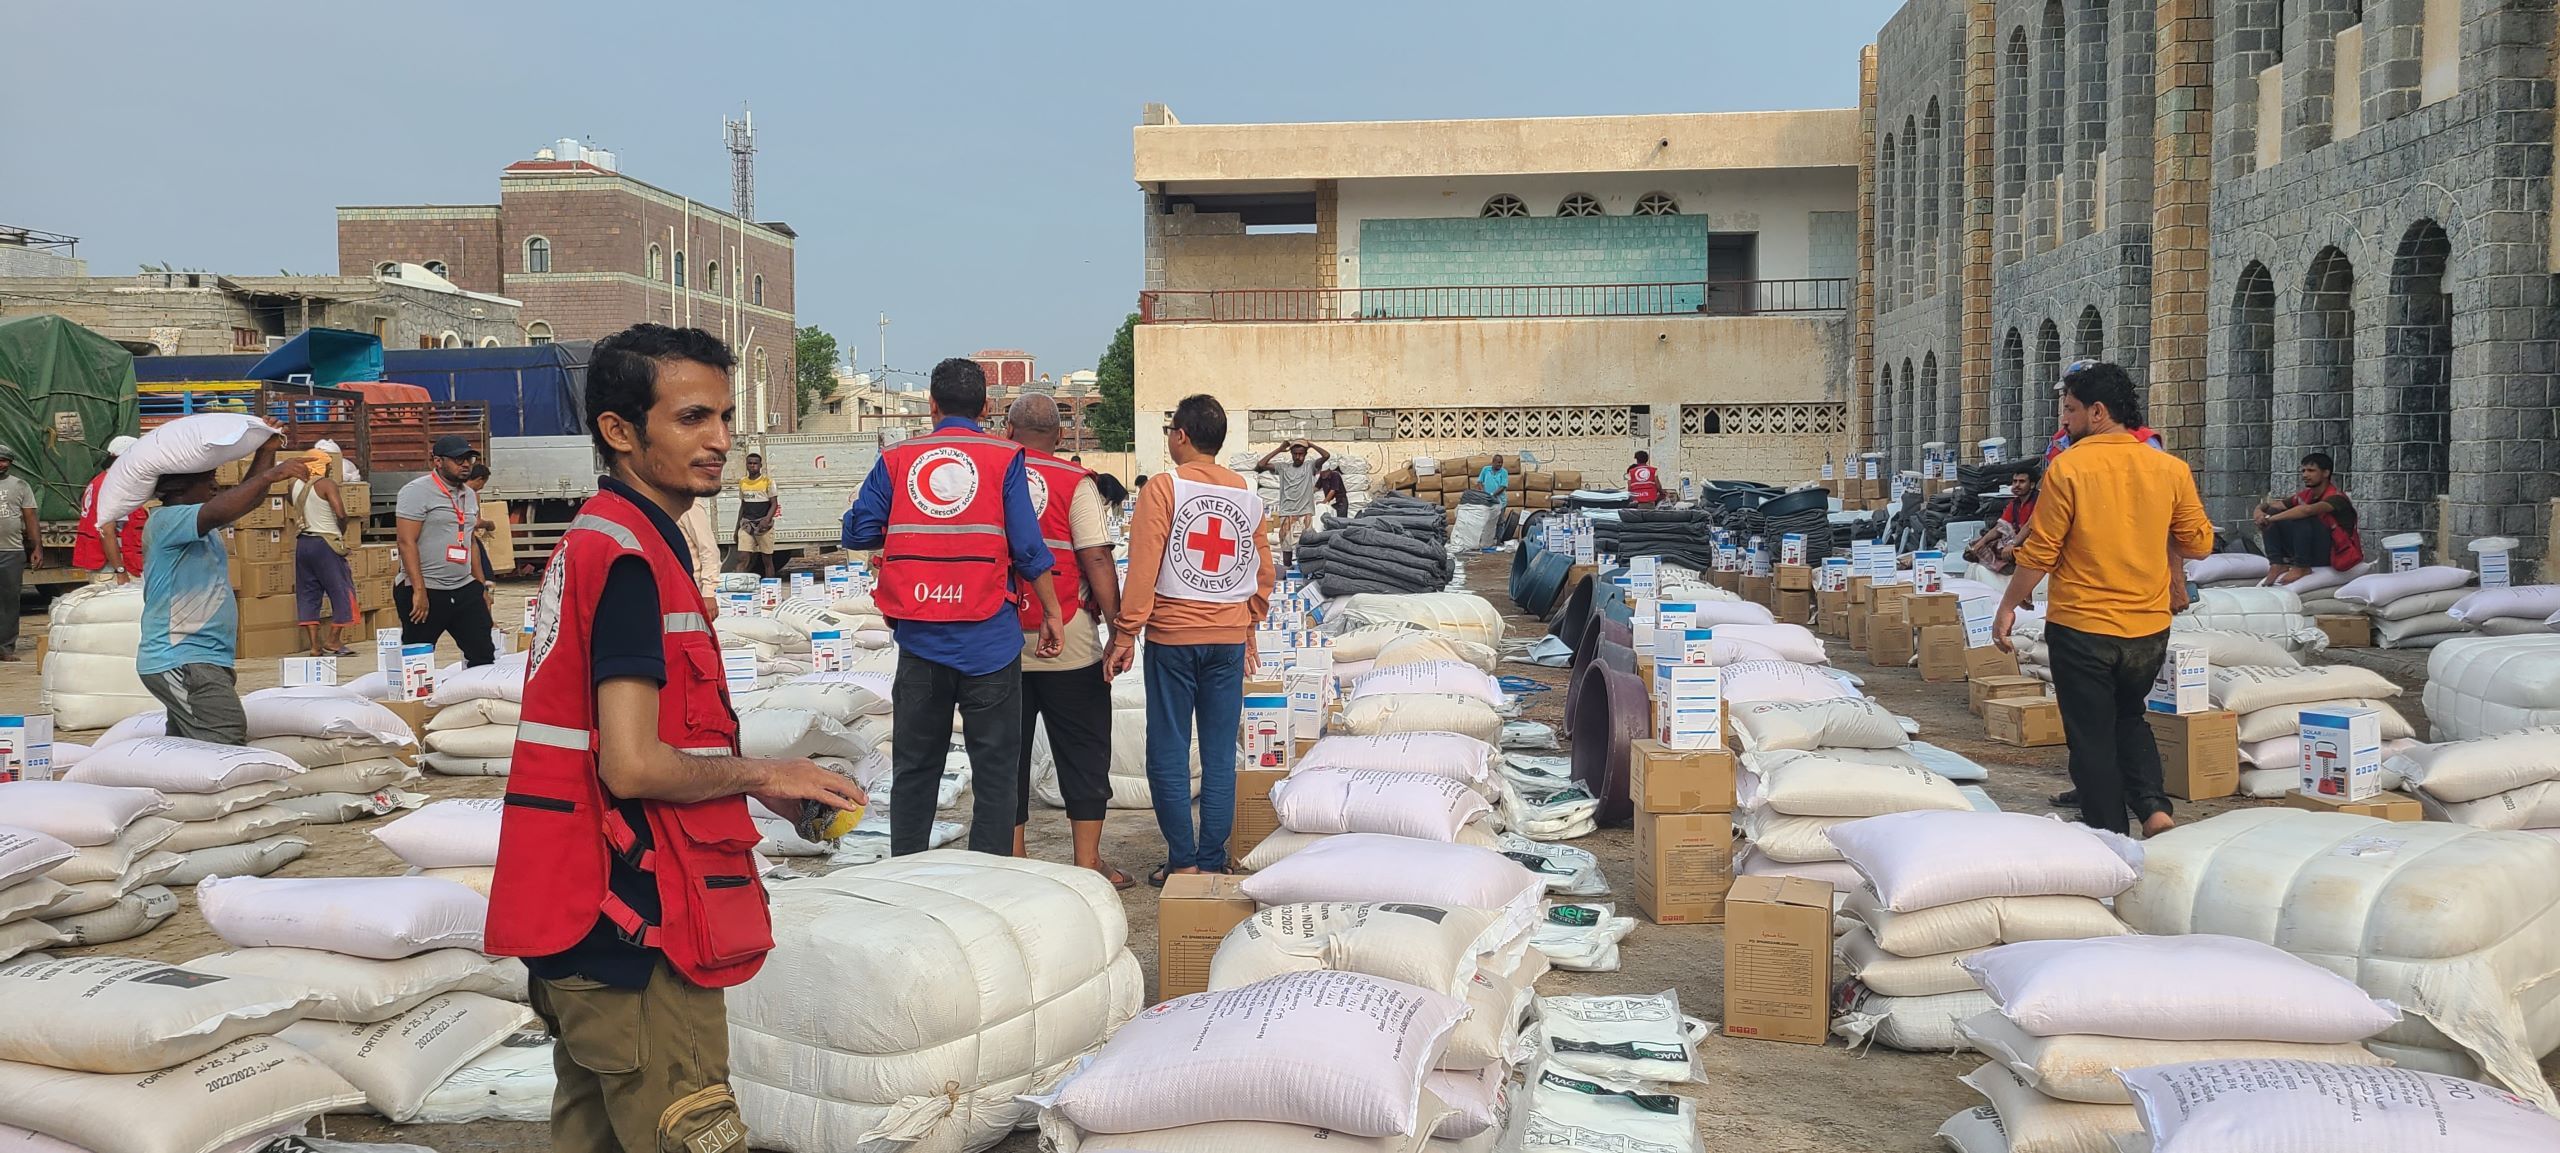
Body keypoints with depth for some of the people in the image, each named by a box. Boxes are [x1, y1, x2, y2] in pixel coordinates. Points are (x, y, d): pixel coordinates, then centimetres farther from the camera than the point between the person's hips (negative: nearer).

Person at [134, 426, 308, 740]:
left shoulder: (201, 523, 16)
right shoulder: (164, 521, -12)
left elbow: (247, 498, 19)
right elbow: (218, 511, -29)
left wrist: (266, 452, 7)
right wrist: (271, 475, -29)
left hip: (201, 660, 10)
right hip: (180, 662, -10)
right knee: (228, 744, -23)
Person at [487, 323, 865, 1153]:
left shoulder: (596, 540, 14)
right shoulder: (631, 554, -16)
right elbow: (633, 766, -24)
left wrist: (753, 787, 11)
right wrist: (757, 775, -9)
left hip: (580, 918, 10)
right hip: (633, 928, -10)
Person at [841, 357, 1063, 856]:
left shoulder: (896, 458, 4)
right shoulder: (1004, 459, -2)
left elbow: (858, 533, 2)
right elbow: (1029, 548, -6)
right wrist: (1052, 613, 3)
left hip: (919, 641, 3)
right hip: (988, 641, -2)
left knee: (914, 768, 13)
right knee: (994, 770, 5)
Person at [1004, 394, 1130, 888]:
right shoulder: (1075, 482, -7)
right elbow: (1096, 560, -12)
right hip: (1067, 643, -2)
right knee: (1083, 754, 8)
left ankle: (1014, 862, 18)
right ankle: (1088, 863, 10)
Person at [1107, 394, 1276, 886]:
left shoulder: (1164, 489, -8)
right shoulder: (1248, 495, 6)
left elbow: (1143, 568, -12)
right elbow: (1264, 573, 14)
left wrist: (1125, 633, -7)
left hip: (1172, 635, -4)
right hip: (1229, 638, 4)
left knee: (1169, 752, 4)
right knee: (1220, 753, 8)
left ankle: (1183, 860, 6)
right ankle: (1213, 860, 11)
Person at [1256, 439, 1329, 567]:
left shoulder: (1310, 466, 8)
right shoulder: (1283, 467, 11)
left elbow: (1326, 456, -7)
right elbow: (1260, 465, 1)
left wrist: (1311, 444, 3)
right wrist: (1279, 449, 5)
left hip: (1305, 514, -2)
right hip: (1286, 514, 2)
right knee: (1286, 548, 0)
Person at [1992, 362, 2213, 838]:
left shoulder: (2068, 467, -14)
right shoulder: (2169, 468, -2)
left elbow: (2039, 553, -12)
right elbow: (2199, 543, 6)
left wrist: (2008, 607, 0)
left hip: (2081, 627, -4)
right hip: (2149, 628, 5)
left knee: (2092, 737, 7)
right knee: (2129, 717, 25)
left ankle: (2109, 835, 11)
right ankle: (2154, 806, 8)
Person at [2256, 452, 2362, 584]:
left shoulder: (2336, 497, -16)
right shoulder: (2305, 496, 6)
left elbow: (2307, 510, -36)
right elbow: (2272, 505, 4)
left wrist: (2270, 519, -34)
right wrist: (2260, 511, -21)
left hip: (2335, 553, -7)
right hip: (2312, 552, 7)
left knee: (2302, 517, -30)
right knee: (2272, 513, -5)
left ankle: (2301, 568, -24)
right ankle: (2277, 564, -13)